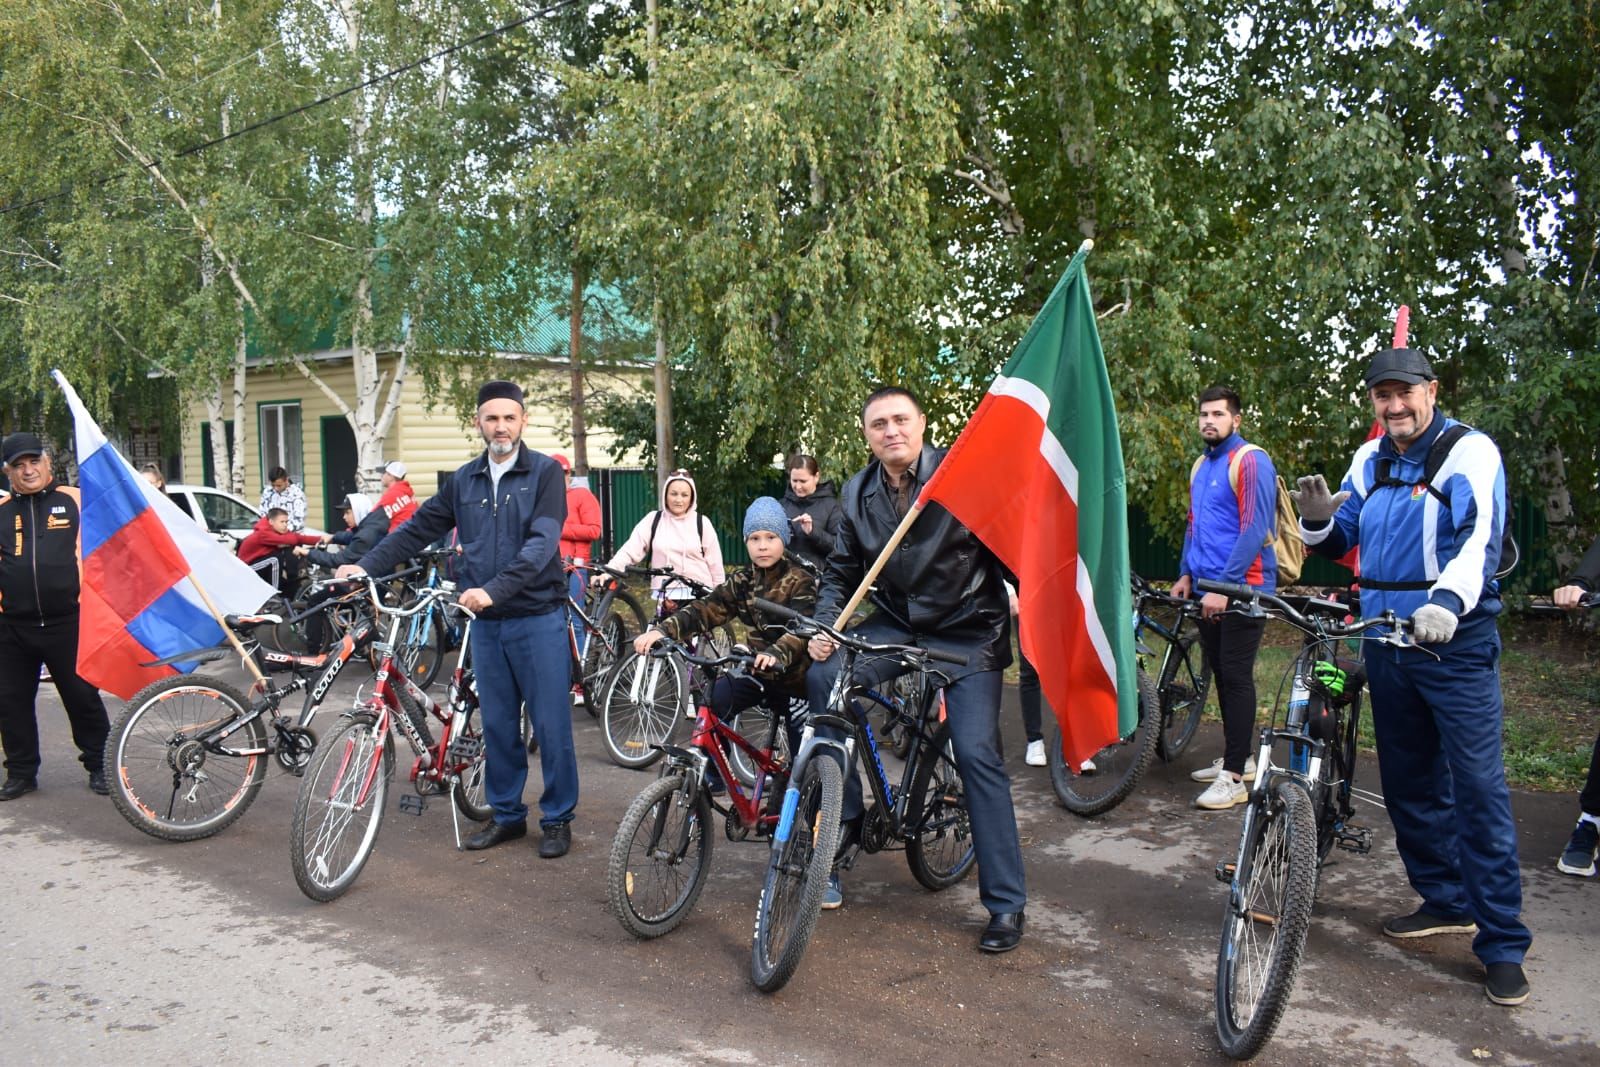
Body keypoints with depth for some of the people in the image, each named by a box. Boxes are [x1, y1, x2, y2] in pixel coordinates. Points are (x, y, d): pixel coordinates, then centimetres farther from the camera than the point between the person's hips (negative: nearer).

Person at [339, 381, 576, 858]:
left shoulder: (545, 473, -6)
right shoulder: (464, 480, 10)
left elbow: (541, 543, -19)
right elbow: (418, 529, 14)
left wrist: (494, 589, -30)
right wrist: (366, 566, 4)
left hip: (537, 618, -5)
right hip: (486, 621, 5)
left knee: (550, 723, 1)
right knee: (497, 723, 12)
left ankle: (557, 818, 14)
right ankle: (507, 814, 25)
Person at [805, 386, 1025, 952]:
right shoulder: (858, 494, 0)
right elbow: (841, 571, 8)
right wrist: (824, 628, -7)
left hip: (967, 629, -4)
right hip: (896, 623, 4)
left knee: (977, 754, -12)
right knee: (823, 678, -19)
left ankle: (1006, 905, 0)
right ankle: (845, 819, -2)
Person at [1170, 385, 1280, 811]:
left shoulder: (1250, 461, -10)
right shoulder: (1200, 466, 16)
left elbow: (1254, 530, -17)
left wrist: (1225, 586, -21)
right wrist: (1187, 573, 12)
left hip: (1243, 588, -8)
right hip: (1209, 589, 8)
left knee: (1236, 676, -7)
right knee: (1221, 675, 12)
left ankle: (1234, 777, -3)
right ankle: (1239, 758, 24)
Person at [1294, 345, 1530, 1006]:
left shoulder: (1470, 453, -9)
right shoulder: (1369, 462, 10)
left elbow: (1481, 539, -24)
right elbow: (1341, 542, 17)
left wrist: (1447, 601, -42)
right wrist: (1318, 520, -6)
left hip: (1457, 643, -6)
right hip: (1385, 644, 7)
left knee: (1477, 785, -9)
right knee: (1408, 781, 14)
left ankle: (1503, 944, -1)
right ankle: (1446, 901, 30)